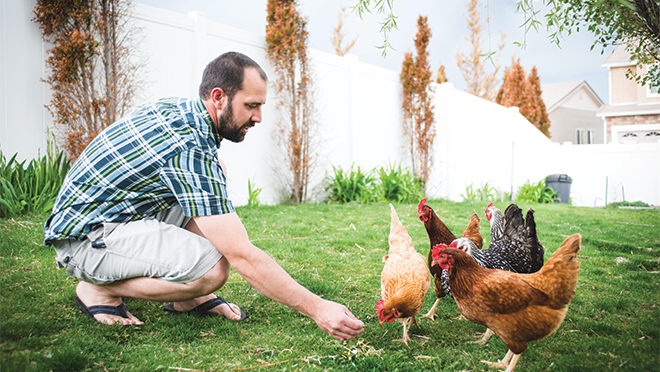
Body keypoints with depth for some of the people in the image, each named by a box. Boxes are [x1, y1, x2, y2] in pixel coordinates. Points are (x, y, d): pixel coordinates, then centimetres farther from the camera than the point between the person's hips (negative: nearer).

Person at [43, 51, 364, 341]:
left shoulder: (175, 107, 2)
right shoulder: (191, 150, -27)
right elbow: (242, 256, -29)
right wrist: (316, 308, -25)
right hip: (84, 238, -10)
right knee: (213, 267, -29)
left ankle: (186, 298, 7)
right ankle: (98, 290, -6)